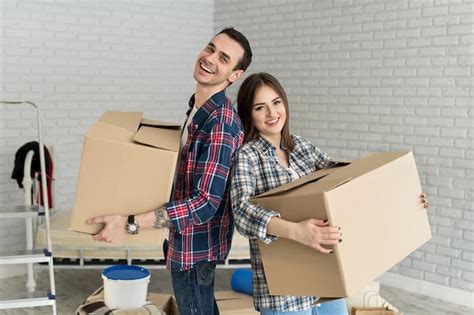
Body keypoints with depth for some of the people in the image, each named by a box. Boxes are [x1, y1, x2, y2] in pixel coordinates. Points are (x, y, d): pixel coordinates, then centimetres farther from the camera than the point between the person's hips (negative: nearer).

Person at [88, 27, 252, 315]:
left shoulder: (222, 124, -25)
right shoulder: (197, 108, 6)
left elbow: (206, 202, -29)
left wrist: (130, 224, -32)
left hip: (195, 246, -9)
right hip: (187, 238, 9)